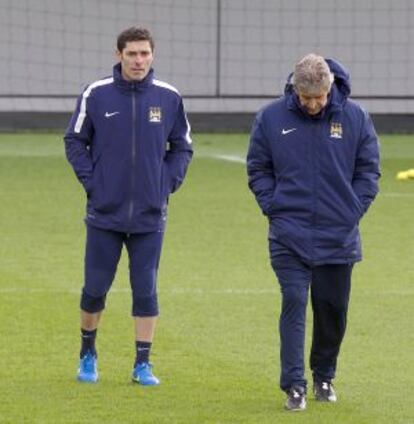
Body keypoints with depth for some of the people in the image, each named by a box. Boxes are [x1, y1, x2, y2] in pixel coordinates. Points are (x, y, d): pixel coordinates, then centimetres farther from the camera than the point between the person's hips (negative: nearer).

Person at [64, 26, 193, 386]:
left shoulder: (168, 97, 0)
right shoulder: (96, 94, -4)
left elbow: (182, 146, 11)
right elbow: (75, 141, 5)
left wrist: (168, 183, 0)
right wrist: (90, 181, -4)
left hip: (150, 215, 1)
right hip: (104, 212, -1)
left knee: (146, 290, 2)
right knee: (95, 288, 5)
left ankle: (143, 364, 9)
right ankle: (88, 355, 24)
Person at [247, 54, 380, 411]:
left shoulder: (355, 118, -2)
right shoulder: (271, 118, -3)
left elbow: (369, 169, 7)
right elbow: (258, 168, 8)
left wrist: (354, 210, -2)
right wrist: (273, 207, -3)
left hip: (339, 235, 2)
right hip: (289, 235, -1)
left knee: (333, 308, 9)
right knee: (294, 303, -11)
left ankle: (324, 376, 28)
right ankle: (294, 385, -11)